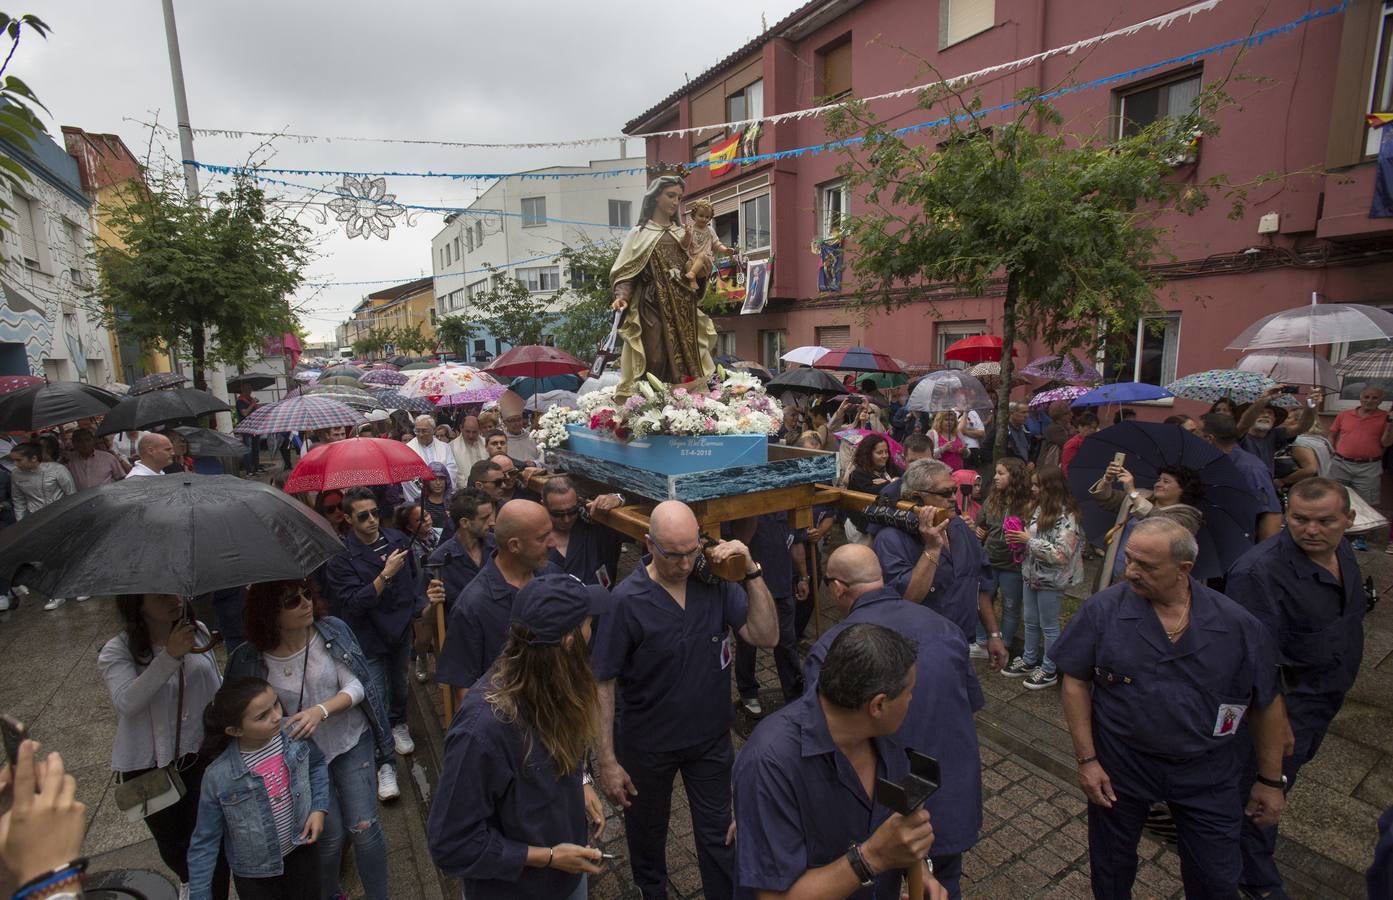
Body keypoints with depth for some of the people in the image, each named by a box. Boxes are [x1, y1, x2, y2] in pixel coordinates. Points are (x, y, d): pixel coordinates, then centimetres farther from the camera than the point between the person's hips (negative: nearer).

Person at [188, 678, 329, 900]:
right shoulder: (219, 777, -27)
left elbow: (317, 764, 1)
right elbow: (204, 842, -12)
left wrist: (319, 808, -9)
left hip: (302, 849, 2)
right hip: (255, 872, -2)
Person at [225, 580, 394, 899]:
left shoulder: (332, 630, -15)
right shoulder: (250, 659, -14)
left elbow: (356, 687, -13)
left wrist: (321, 710, -28)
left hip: (351, 742, 0)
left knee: (363, 827, 0)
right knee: (330, 835, 8)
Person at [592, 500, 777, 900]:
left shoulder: (716, 582, -16)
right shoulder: (626, 600, -25)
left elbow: (766, 637, -17)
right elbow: (602, 682, -16)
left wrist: (752, 572, -28)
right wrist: (606, 760, -13)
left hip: (712, 738, 1)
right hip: (647, 745, -1)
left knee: (719, 835, 19)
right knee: (647, 830, 26)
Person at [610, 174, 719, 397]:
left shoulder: (683, 233, 19)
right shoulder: (640, 233, 7)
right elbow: (627, 272, 0)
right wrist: (622, 296, -18)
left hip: (684, 309, 4)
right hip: (653, 308, -4)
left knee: (686, 362, 1)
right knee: (656, 363, -9)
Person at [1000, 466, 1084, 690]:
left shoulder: (1067, 516, -20)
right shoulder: (1040, 509, 4)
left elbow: (1061, 554, -25)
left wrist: (1029, 540, -23)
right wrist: (1020, 538, -2)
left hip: (1050, 581, -7)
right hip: (1031, 575, 7)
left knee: (1049, 626, 8)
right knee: (1030, 621, 19)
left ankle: (1049, 670, 25)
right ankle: (1028, 662, 34)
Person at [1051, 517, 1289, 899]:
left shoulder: (1238, 625, -12)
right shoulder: (1102, 610, -17)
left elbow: (1267, 703, 0)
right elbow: (1075, 682, -10)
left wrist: (1271, 781, 6)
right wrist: (1087, 759, -11)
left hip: (1207, 772, 1)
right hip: (1119, 765, -1)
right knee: (1111, 867, 19)